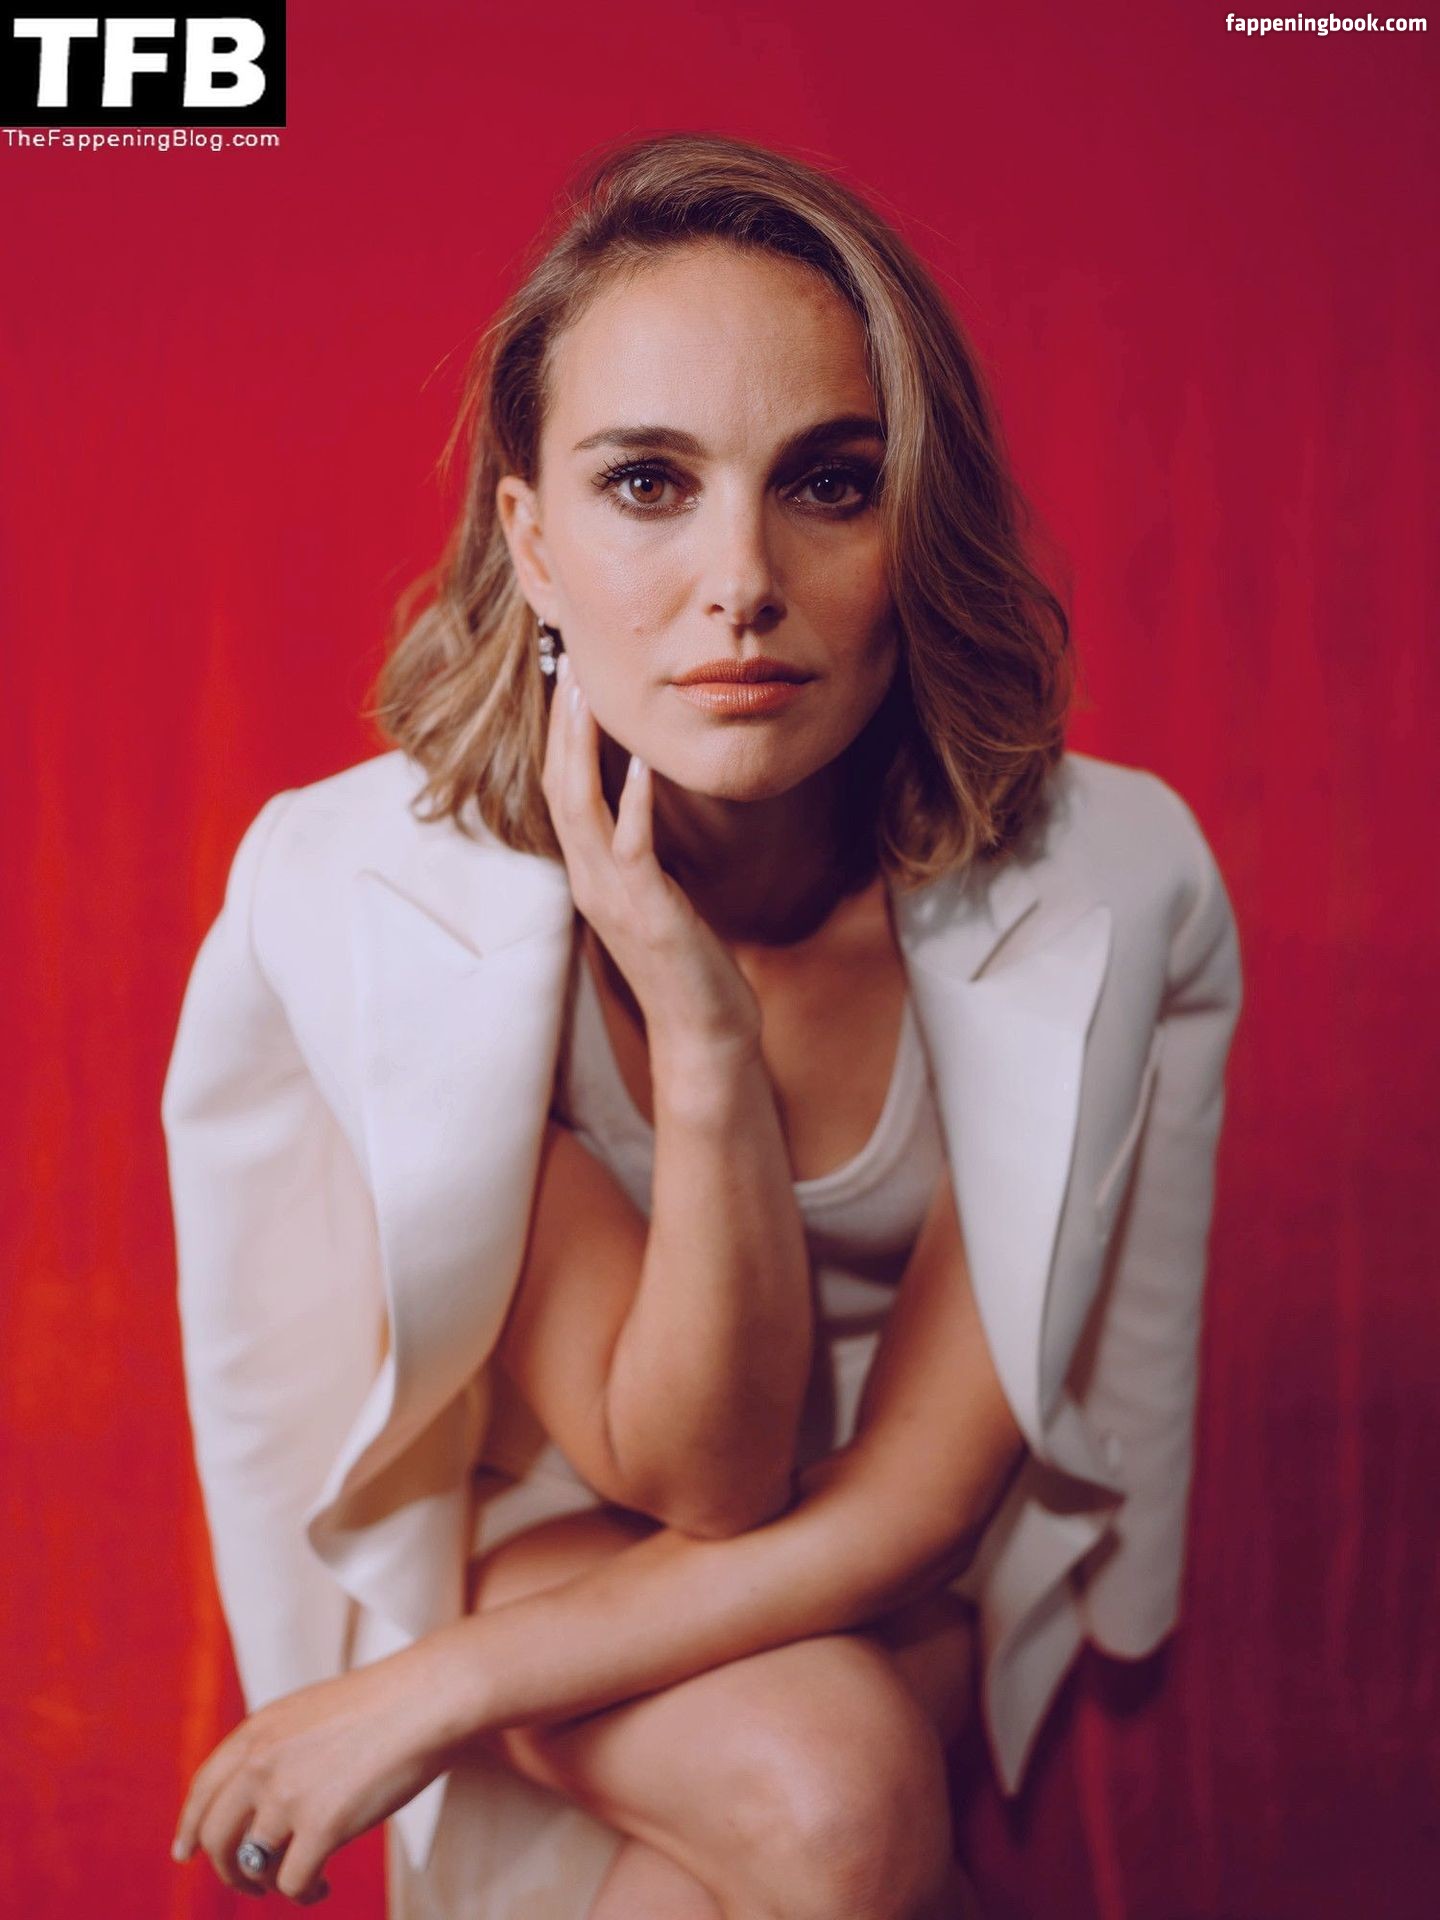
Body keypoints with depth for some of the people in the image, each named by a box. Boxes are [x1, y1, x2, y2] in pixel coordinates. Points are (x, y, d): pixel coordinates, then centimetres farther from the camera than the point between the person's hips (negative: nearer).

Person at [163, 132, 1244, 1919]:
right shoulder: (368, 887, -26)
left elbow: (912, 1501, -20)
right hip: (554, 1516, -1)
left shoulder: (1105, 885, -25)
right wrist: (698, 1021, -38)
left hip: (914, 1597, 1)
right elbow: (701, 1474, -23)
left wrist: (426, 1695, -22)